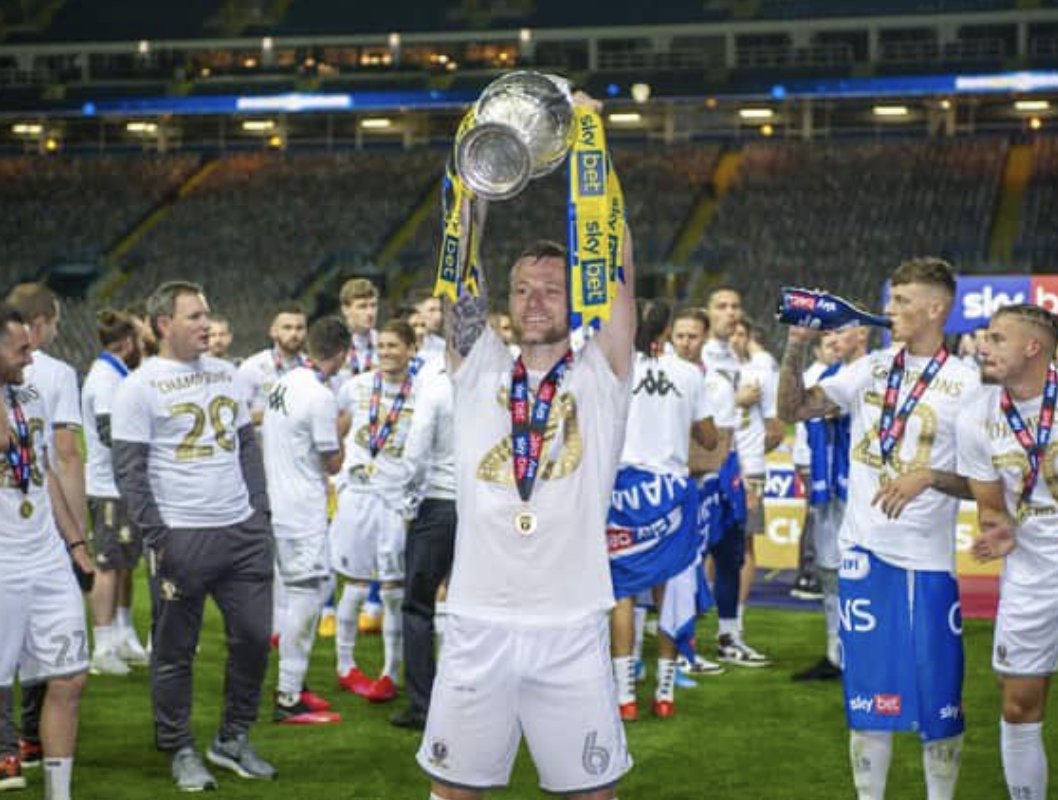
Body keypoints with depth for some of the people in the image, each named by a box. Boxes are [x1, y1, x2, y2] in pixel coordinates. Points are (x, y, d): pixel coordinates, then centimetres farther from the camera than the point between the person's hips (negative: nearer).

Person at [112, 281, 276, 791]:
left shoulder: (226, 374, 13)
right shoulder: (140, 387, -6)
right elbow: (129, 470, -8)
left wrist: (260, 513, 12)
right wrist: (156, 537, -14)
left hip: (242, 532, 6)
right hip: (182, 537, -6)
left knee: (254, 638, 7)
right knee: (176, 650, 2)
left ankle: (233, 740, 23)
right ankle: (182, 752, 15)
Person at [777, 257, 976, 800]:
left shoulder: (966, 384, -3)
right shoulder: (871, 369, 8)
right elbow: (794, 410, 6)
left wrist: (928, 477, -19)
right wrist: (795, 351, -7)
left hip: (929, 560, -3)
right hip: (865, 551, 3)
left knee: (939, 698, 3)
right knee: (868, 693, 7)